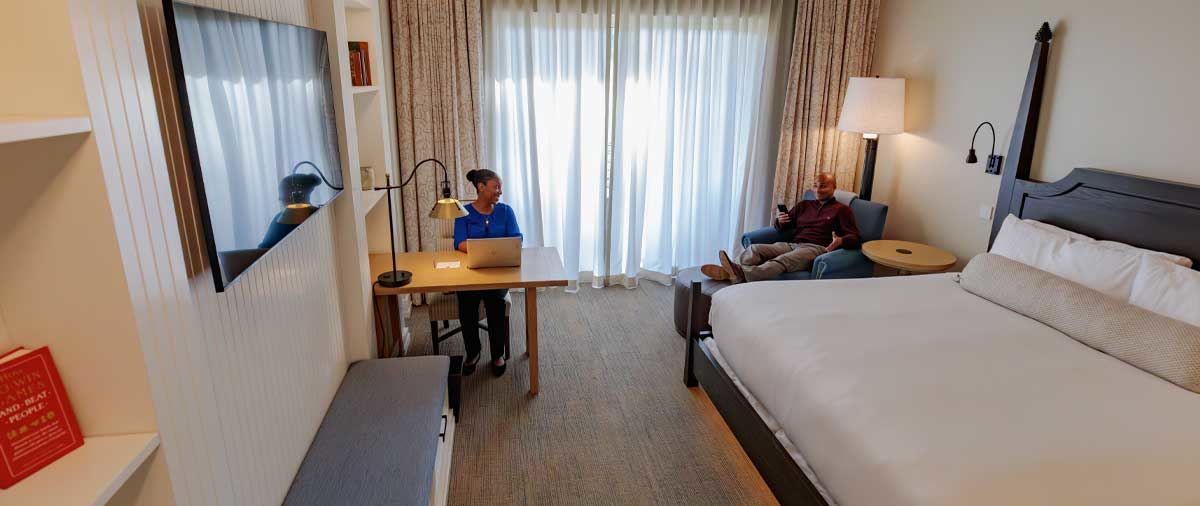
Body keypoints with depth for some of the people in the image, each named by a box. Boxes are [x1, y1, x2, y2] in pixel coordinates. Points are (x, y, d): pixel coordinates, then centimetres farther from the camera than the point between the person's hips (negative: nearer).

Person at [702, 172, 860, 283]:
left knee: (782, 260, -37)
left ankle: (741, 274, -64)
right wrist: (779, 221, 2)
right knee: (754, 248, -23)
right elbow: (782, 228, 28)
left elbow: (854, 238, 4)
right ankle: (728, 271, -50)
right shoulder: (803, 205, 28)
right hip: (791, 244, 6)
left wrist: (840, 241, -20)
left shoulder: (842, 210, 14)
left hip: (815, 248, -6)